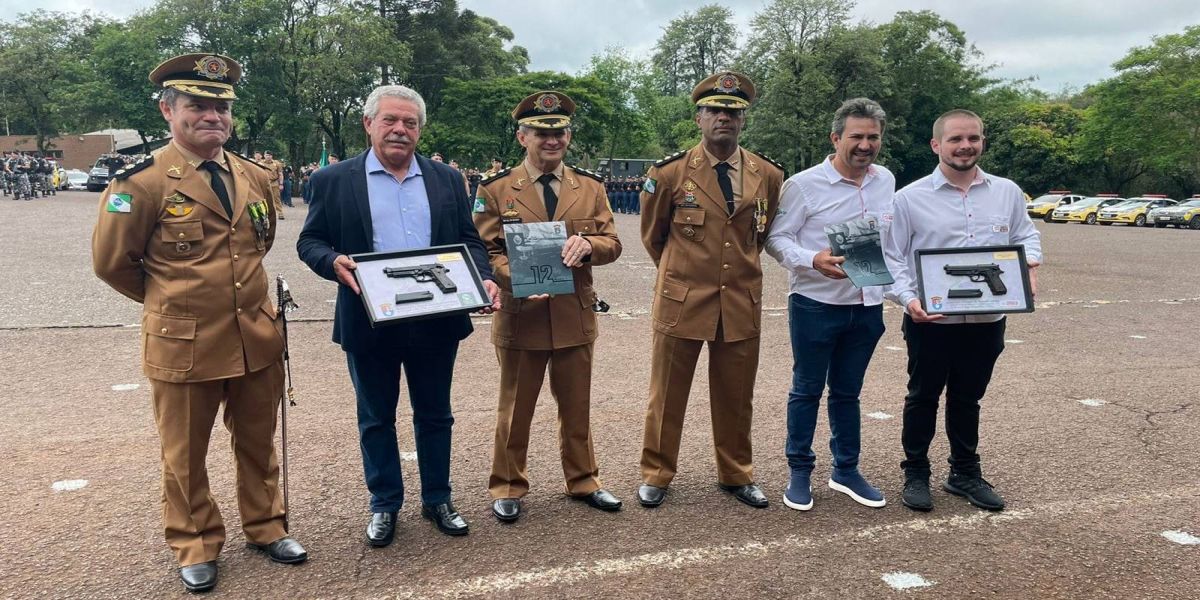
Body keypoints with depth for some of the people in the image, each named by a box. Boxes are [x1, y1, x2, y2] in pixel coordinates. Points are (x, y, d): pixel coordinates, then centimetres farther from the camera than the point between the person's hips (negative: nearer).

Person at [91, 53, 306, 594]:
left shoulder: (254, 178, 5)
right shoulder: (141, 181, -11)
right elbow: (111, 262, -3)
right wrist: (170, 299, 7)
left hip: (257, 338, 4)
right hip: (183, 344, -4)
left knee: (257, 443, 17)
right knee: (184, 454, 12)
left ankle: (265, 527, 35)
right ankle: (195, 547, 31)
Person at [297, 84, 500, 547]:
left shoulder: (446, 179, 7)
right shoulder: (333, 180, 0)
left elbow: (468, 240, 8)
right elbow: (309, 241, 2)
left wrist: (485, 279, -10)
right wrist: (333, 262, -20)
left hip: (436, 321, 2)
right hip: (369, 322, -2)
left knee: (434, 415, 14)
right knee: (376, 418, 12)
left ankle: (437, 500, 30)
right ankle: (384, 505, 29)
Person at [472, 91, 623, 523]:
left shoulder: (591, 188, 6)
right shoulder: (495, 190, -2)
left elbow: (612, 243, 3)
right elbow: (486, 251, -4)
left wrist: (587, 245, -21)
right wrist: (519, 280, -23)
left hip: (576, 317, 3)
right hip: (520, 316, -2)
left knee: (576, 406, 15)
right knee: (515, 408, 11)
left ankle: (582, 480, 33)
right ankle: (507, 487, 27)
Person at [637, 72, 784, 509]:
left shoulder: (768, 175, 2)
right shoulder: (670, 173, -5)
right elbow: (652, 235, 10)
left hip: (742, 304, 2)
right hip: (681, 302, -2)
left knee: (736, 398, 12)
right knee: (667, 395, 8)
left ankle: (736, 474, 30)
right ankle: (656, 475, 24)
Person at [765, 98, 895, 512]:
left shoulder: (886, 181, 7)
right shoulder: (804, 185, -11)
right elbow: (777, 239, -11)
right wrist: (813, 260, -27)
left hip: (867, 306, 5)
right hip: (816, 304, -5)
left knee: (847, 392, 17)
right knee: (807, 390, 7)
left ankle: (846, 470, 30)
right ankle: (799, 473, 21)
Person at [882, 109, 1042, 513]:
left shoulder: (1007, 193, 5)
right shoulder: (910, 198, -4)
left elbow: (1025, 236, 16)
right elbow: (892, 258, -4)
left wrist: (1029, 266, -5)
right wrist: (907, 299, -19)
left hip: (987, 320, 3)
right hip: (930, 320, -3)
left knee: (967, 399, 17)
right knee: (922, 398, 10)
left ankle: (965, 474, 32)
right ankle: (915, 474, 24)